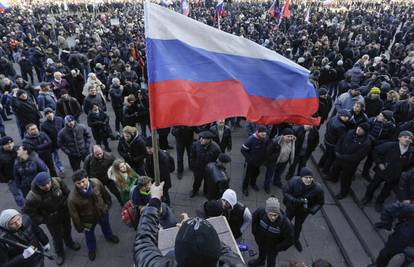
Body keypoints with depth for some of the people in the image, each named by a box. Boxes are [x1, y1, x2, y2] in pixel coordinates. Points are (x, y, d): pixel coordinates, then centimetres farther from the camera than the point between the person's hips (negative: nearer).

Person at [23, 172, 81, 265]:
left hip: (65, 213, 3)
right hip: (51, 220, -3)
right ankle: (59, 253, 52)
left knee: (67, 229, 29)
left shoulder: (57, 181, -27)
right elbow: (28, 212, -18)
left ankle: (69, 243, 62)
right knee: (57, 237, 20)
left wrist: (67, 204, -2)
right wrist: (41, 220, -16)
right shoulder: (33, 197, -34)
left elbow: (67, 193, -7)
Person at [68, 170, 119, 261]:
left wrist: (108, 204, 7)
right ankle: (91, 249, 60)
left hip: (102, 212, 3)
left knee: (106, 226, 33)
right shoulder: (72, 197, -36)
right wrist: (79, 227, -8)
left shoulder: (96, 182, -30)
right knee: (89, 234, 27)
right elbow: (74, 215, -20)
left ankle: (109, 236, 68)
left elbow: (105, 193, -8)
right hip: (88, 219, -2)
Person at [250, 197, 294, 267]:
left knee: (271, 261, 26)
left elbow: (290, 240, -24)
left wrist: (277, 248, -17)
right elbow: (254, 221, -8)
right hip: (260, 241, 3)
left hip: (273, 246, -3)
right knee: (261, 252, 35)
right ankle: (260, 260, 67)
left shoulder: (285, 223, -40)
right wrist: (256, 233, -5)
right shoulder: (260, 212, -34)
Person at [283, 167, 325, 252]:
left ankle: (296, 239, 59)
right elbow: (285, 192, -23)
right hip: (291, 208, -1)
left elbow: (320, 202, -15)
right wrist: (296, 200, -38)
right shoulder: (294, 181, -33)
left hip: (303, 211, 1)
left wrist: (312, 210, -32)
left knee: (298, 226, 28)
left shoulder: (317, 188, -30)